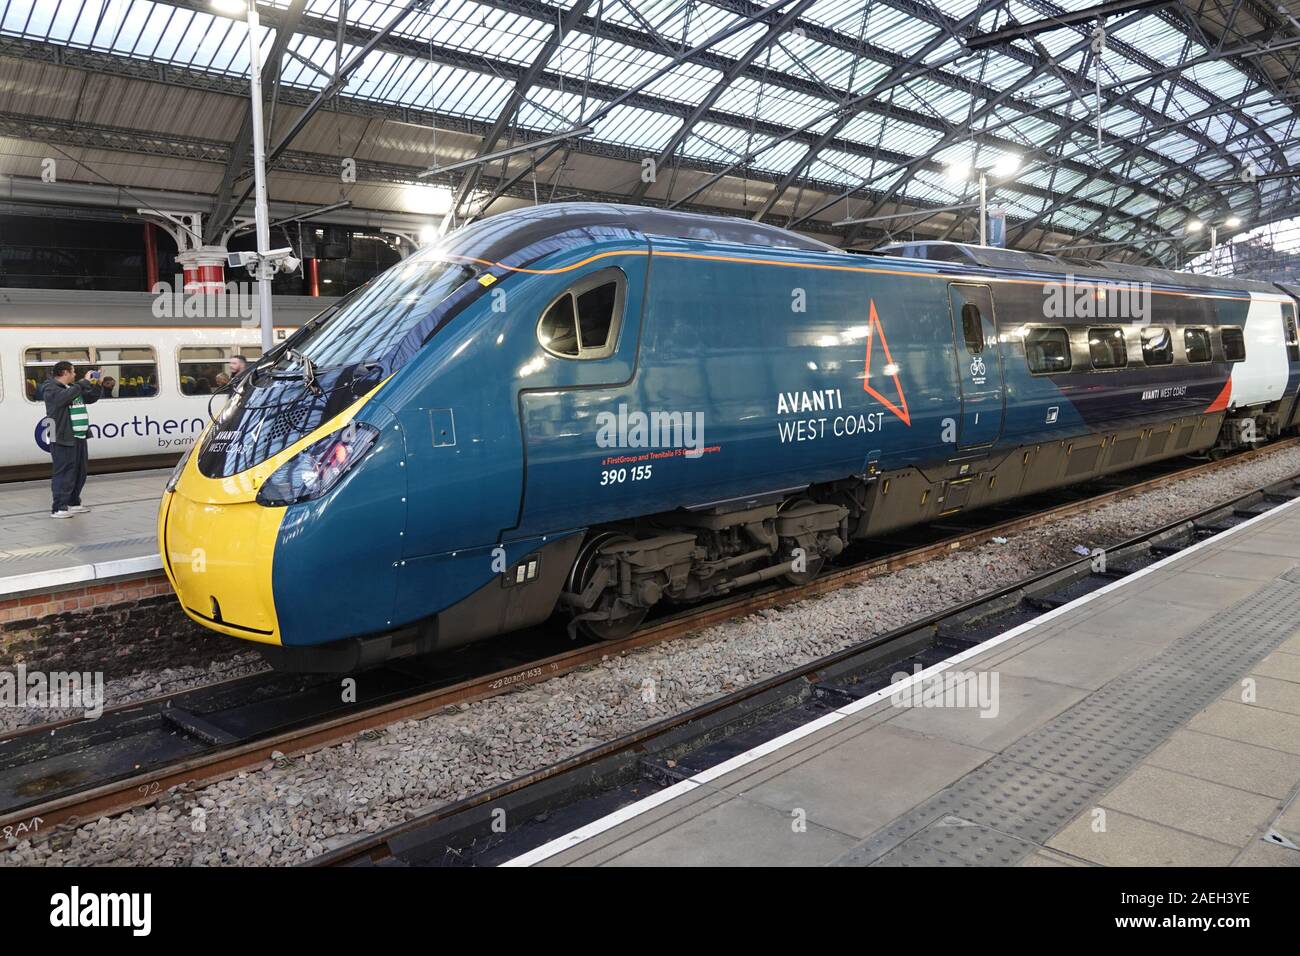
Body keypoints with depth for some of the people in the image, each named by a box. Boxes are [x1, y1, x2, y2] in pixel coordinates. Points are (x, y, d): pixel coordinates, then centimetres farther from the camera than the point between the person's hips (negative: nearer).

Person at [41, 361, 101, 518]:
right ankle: (58, 508, -6)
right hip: (64, 439, -9)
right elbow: (66, 396, -27)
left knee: (80, 472, 14)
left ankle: (73, 503, 26)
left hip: (79, 437, 9)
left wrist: (95, 385, 12)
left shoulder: (74, 387, 19)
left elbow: (91, 398, 27)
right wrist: (84, 382, -21)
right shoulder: (51, 389, -7)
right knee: (64, 473, -9)